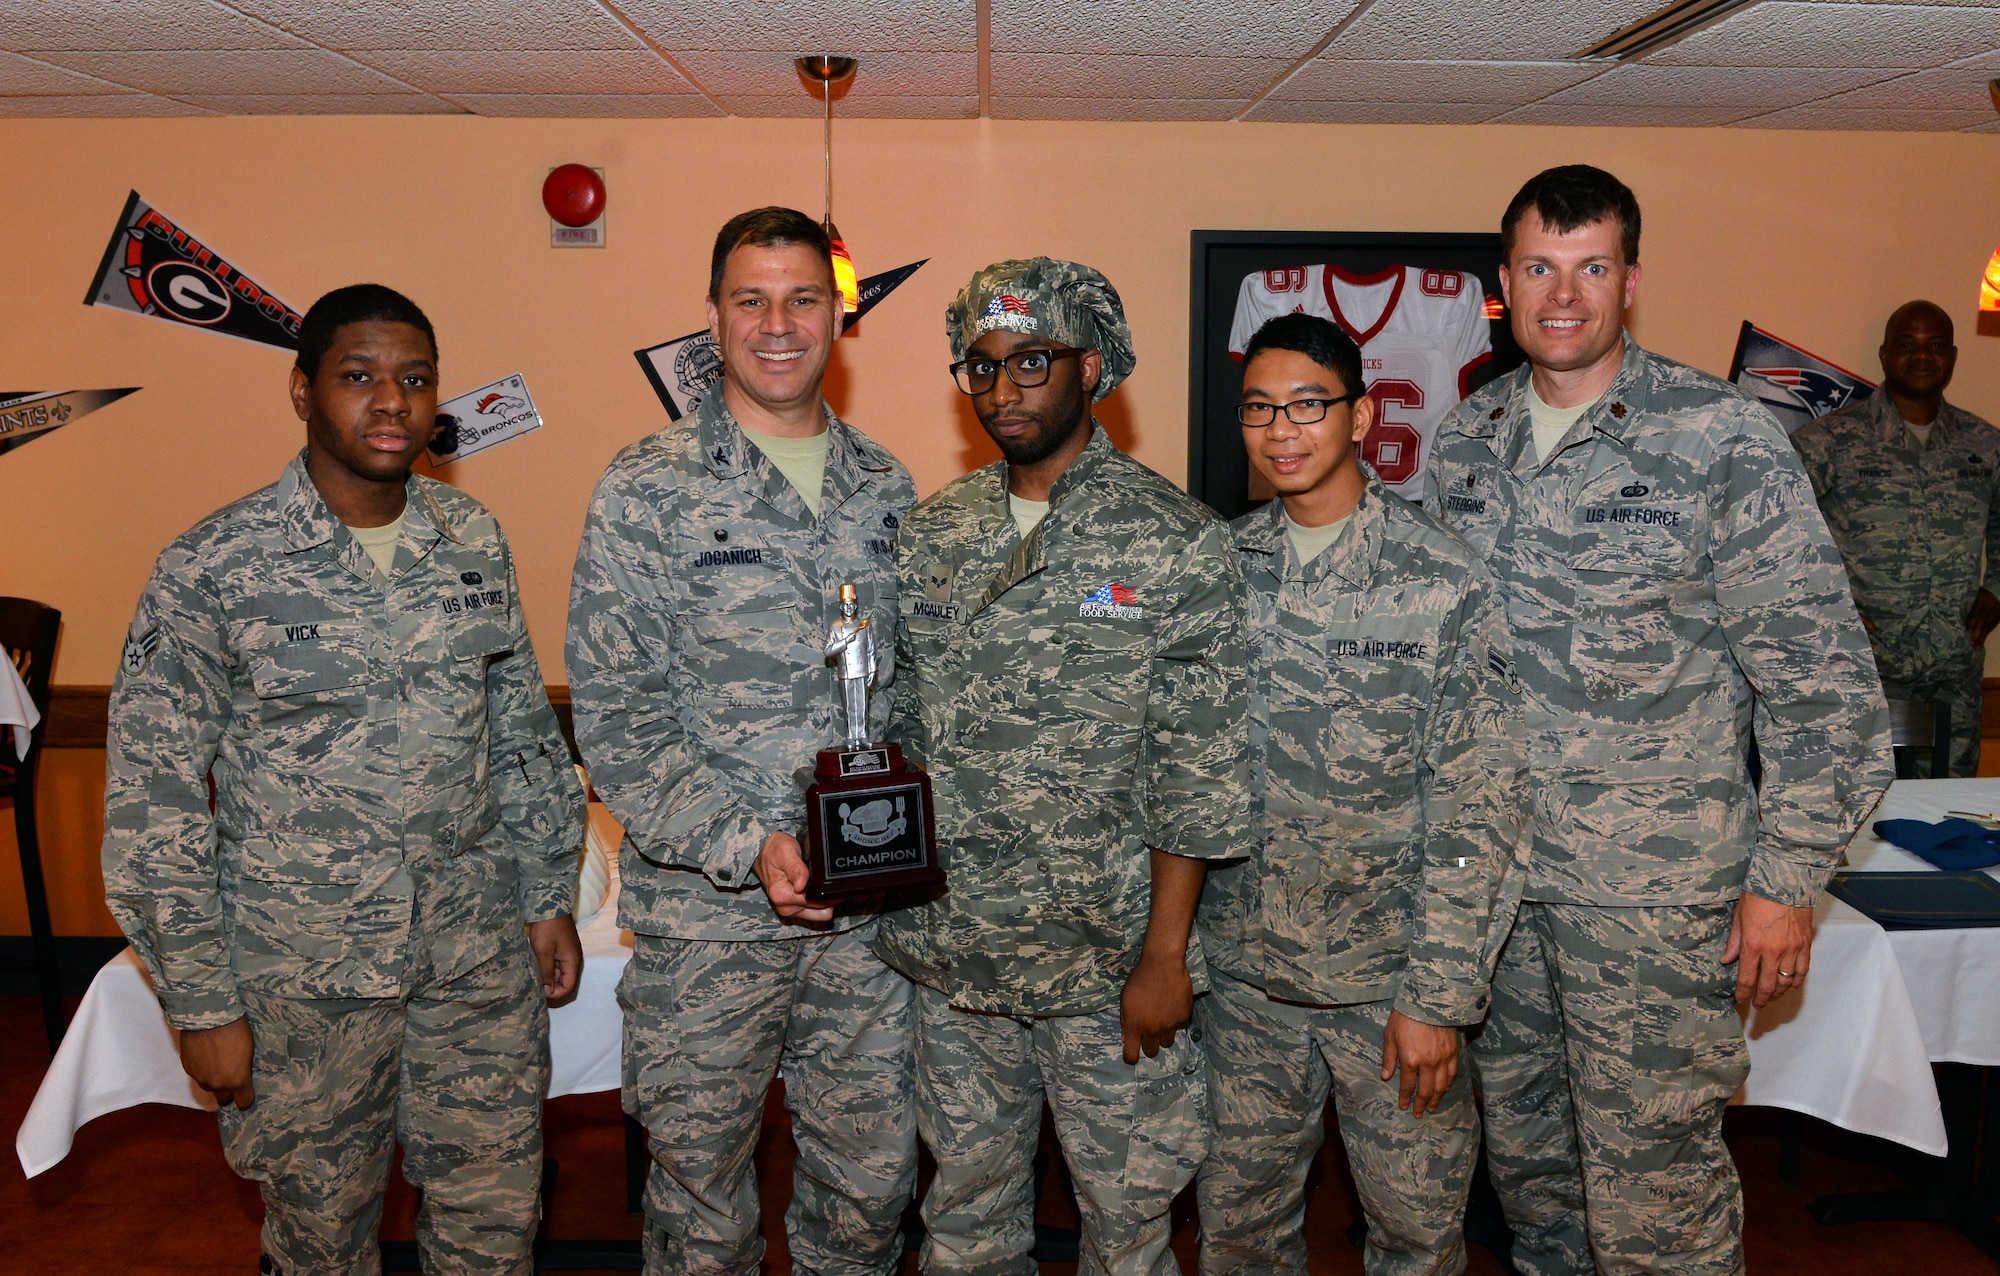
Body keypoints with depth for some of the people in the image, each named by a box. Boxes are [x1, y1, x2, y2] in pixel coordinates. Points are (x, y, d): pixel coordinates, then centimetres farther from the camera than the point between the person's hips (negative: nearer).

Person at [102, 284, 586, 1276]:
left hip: (480, 950, 3)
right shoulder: (212, 569, -11)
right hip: (305, 969, -3)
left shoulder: (472, 541, 1)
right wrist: (201, 1005, -7)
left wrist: (549, 898, 9)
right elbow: (153, 803, -8)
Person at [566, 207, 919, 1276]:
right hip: (704, 916, -3)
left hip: (869, 912, 3)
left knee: (873, 1182, 15)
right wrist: (745, 847, -18)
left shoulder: (886, 489, 7)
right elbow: (615, 716, -9)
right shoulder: (647, 488, -6)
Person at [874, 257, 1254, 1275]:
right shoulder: (932, 534, 6)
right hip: (951, 955, 4)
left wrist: (1166, 953, -11)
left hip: (1107, 960, -4)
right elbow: (900, 723, 11)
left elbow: (1195, 772, -10)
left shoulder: (1174, 541, -9)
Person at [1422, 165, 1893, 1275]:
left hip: (1654, 880, -5)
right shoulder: (1465, 440, 6)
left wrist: (1789, 878, -11)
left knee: (1648, 1180, 2)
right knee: (1518, 1140, 19)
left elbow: (1821, 676, -8)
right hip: (1490, 860, 5)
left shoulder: (1721, 437, -9)